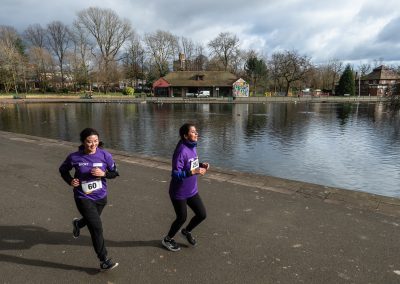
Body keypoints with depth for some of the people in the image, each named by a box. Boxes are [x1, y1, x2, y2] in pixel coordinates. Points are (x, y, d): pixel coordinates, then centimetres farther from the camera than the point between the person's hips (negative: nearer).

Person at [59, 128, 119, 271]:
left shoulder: (104, 155, -13)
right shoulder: (74, 157, -14)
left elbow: (115, 172, -2)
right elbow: (63, 170, 5)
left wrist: (103, 173, -22)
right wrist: (70, 181, -13)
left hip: (101, 197, 3)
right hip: (83, 198, -3)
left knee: (91, 221, 28)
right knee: (97, 228, -9)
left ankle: (78, 223, 65)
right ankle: (104, 260, 8)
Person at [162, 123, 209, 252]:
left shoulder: (192, 147, 1)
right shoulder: (181, 151, -26)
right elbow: (176, 174, -27)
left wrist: (201, 165, -5)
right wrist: (194, 172, -34)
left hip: (192, 191, 8)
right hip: (179, 193, -7)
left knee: (202, 214, 10)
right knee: (182, 218, 9)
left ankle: (186, 231, 40)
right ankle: (167, 239, 38)